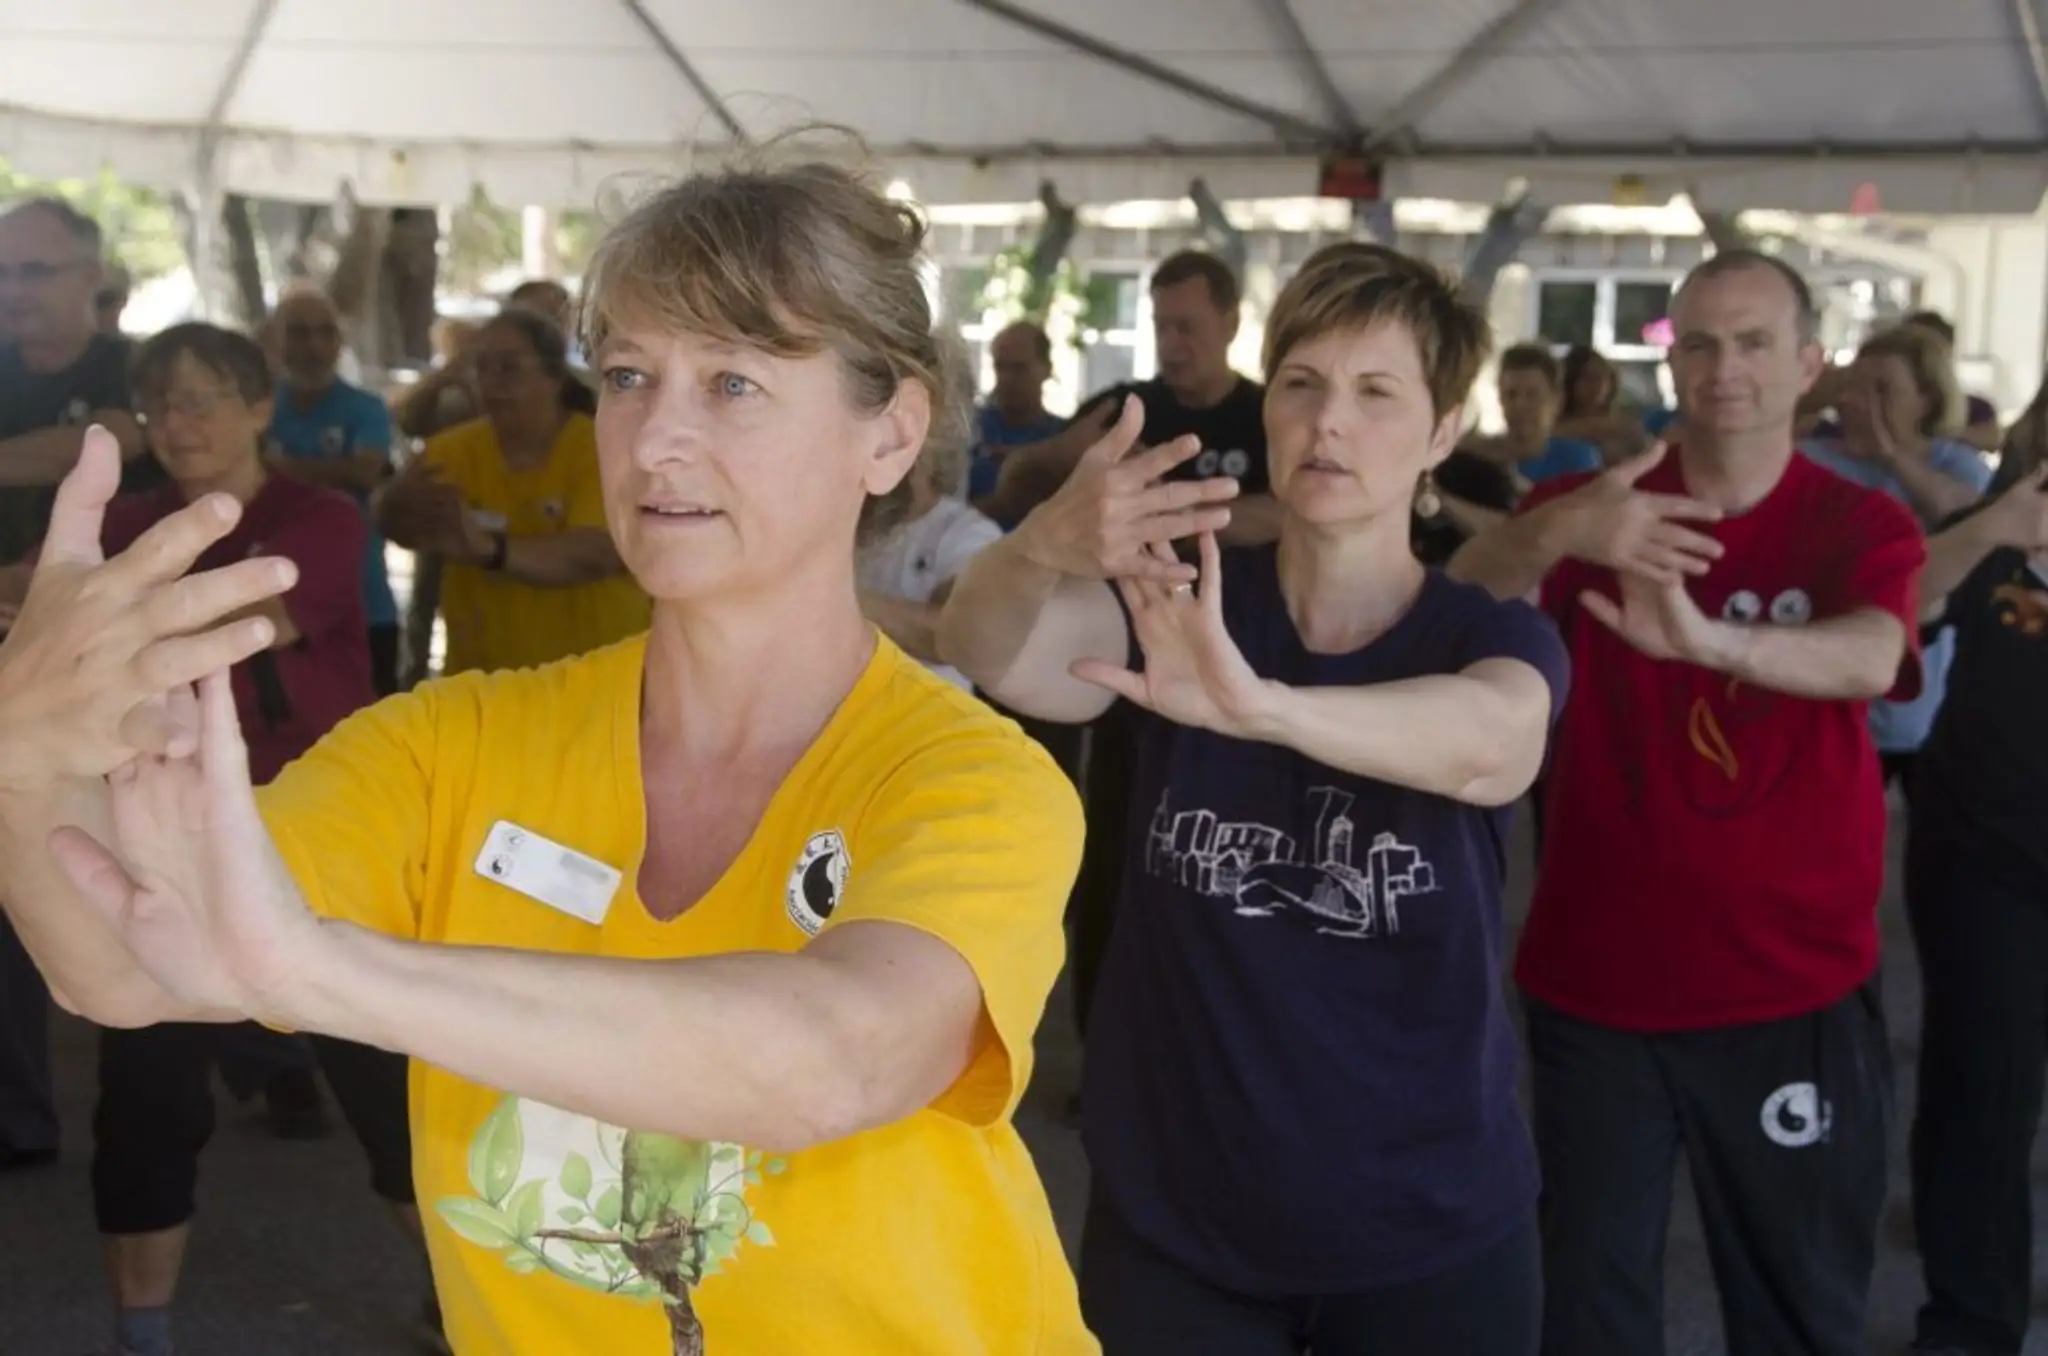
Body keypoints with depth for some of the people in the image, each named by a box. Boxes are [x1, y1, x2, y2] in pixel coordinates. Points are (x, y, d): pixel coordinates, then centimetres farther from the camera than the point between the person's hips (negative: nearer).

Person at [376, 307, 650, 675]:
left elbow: (595, 553, -25)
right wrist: (404, 503, -37)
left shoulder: (601, 449, -10)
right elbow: (391, 519, -13)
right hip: (480, 681, 4)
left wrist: (488, 550, -39)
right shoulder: (456, 448, 2)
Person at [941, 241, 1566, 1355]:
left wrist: (1256, 705, -48)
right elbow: (980, 648, -22)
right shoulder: (1175, 606, -3)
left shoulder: (1493, 639, -7)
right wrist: (1043, 544, -44)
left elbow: (1488, 744, -31)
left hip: (1427, 1234, 0)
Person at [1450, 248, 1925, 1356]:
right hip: (1593, 981, 1)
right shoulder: (1594, 506, 0)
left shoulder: (1860, 525, -3)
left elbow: (1871, 660, -26)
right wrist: (1551, 532, -42)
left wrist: (1708, 639, -46)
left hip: (1793, 990, -1)